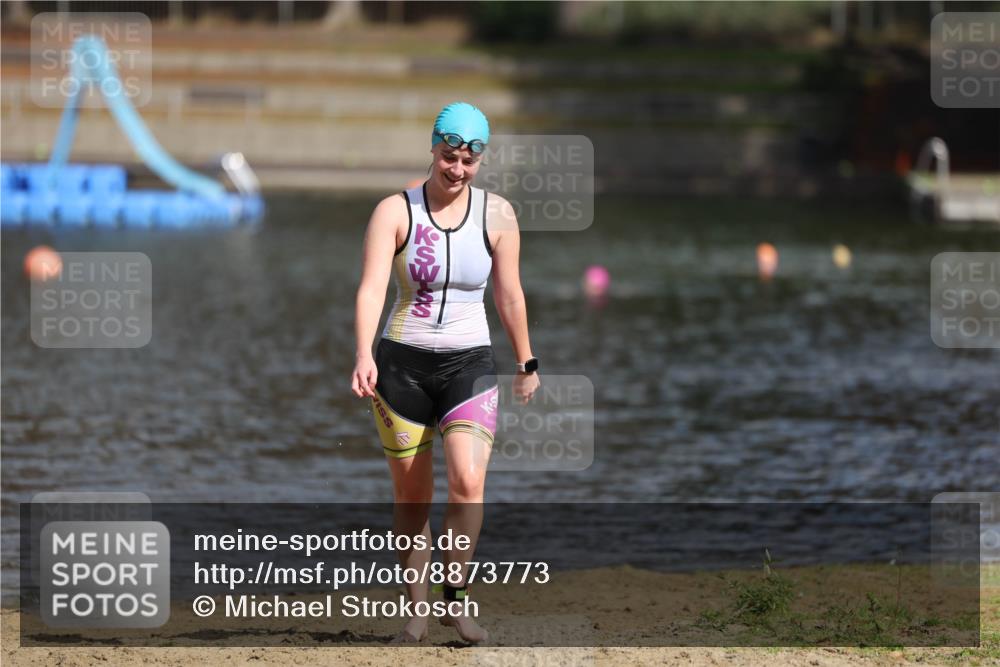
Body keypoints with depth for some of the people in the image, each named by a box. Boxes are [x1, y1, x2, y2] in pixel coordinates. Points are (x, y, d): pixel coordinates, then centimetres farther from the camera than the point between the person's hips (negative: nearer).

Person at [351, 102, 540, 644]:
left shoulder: (497, 214, 0)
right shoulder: (395, 211, -6)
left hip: (470, 365, 1)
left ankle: (456, 600, -6)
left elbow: (509, 295, 9)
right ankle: (416, 614, 14)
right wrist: (364, 356, -30)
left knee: (468, 482, -19)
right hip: (404, 362, 0)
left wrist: (526, 364, 14)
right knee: (411, 495, 4)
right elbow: (371, 287, -16)